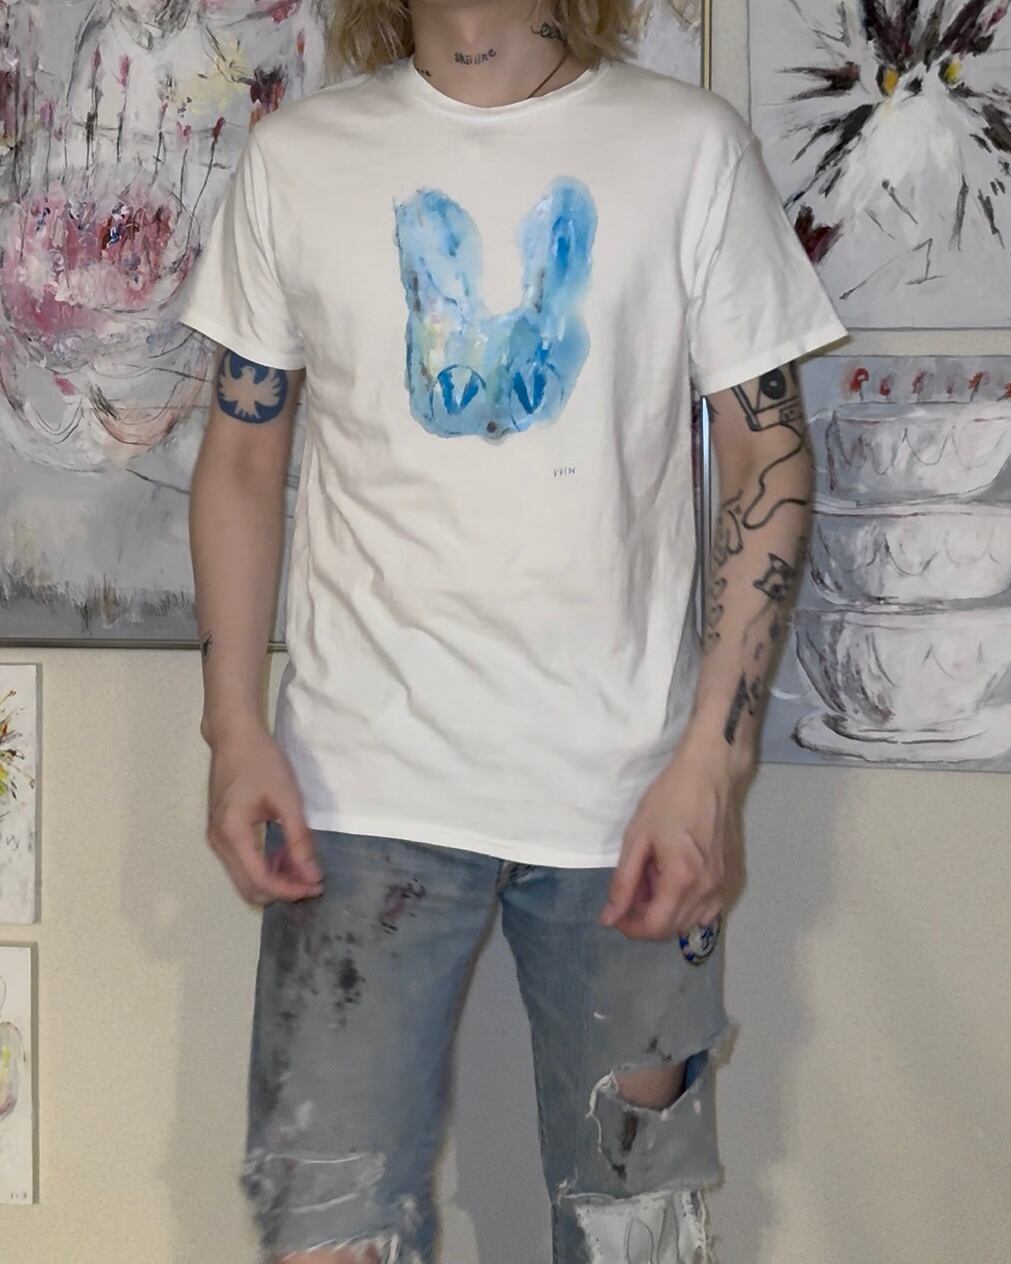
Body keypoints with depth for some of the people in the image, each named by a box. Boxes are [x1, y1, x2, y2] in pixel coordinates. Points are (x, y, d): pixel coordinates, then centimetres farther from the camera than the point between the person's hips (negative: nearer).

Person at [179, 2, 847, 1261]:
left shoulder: (689, 145, 0)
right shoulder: (296, 156, 5)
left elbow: (769, 458, 1)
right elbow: (241, 457, 9)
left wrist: (714, 761, -7)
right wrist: (235, 729, -2)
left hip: (627, 788, 0)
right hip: (364, 781, 1)